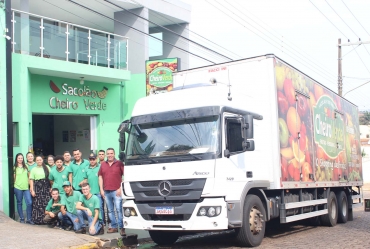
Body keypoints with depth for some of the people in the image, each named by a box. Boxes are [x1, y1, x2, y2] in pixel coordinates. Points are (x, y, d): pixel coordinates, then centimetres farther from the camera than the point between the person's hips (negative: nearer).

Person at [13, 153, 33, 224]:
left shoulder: (25, 167, 10)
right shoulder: (15, 167, 2)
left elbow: (29, 176, 14)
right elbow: (13, 178, 4)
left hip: (26, 187, 2)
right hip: (18, 187, -2)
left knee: (29, 203, -7)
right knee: (19, 203, 7)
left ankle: (29, 219, 1)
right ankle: (21, 218, 18)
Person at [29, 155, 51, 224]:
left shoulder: (47, 168, 11)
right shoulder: (34, 169, 7)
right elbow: (31, 180, 2)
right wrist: (32, 190, -6)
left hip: (46, 187, 1)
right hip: (37, 187, -1)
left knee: (46, 203, -4)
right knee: (37, 204, -4)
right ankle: (38, 219, 3)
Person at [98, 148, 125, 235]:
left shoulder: (119, 163, 1)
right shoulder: (103, 164, 13)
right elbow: (100, 177, 14)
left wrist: (120, 188, -9)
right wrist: (101, 189, 7)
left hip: (116, 191, -5)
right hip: (106, 191, 5)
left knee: (119, 210, -8)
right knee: (110, 211, 10)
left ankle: (122, 227, -6)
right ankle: (114, 226, 18)